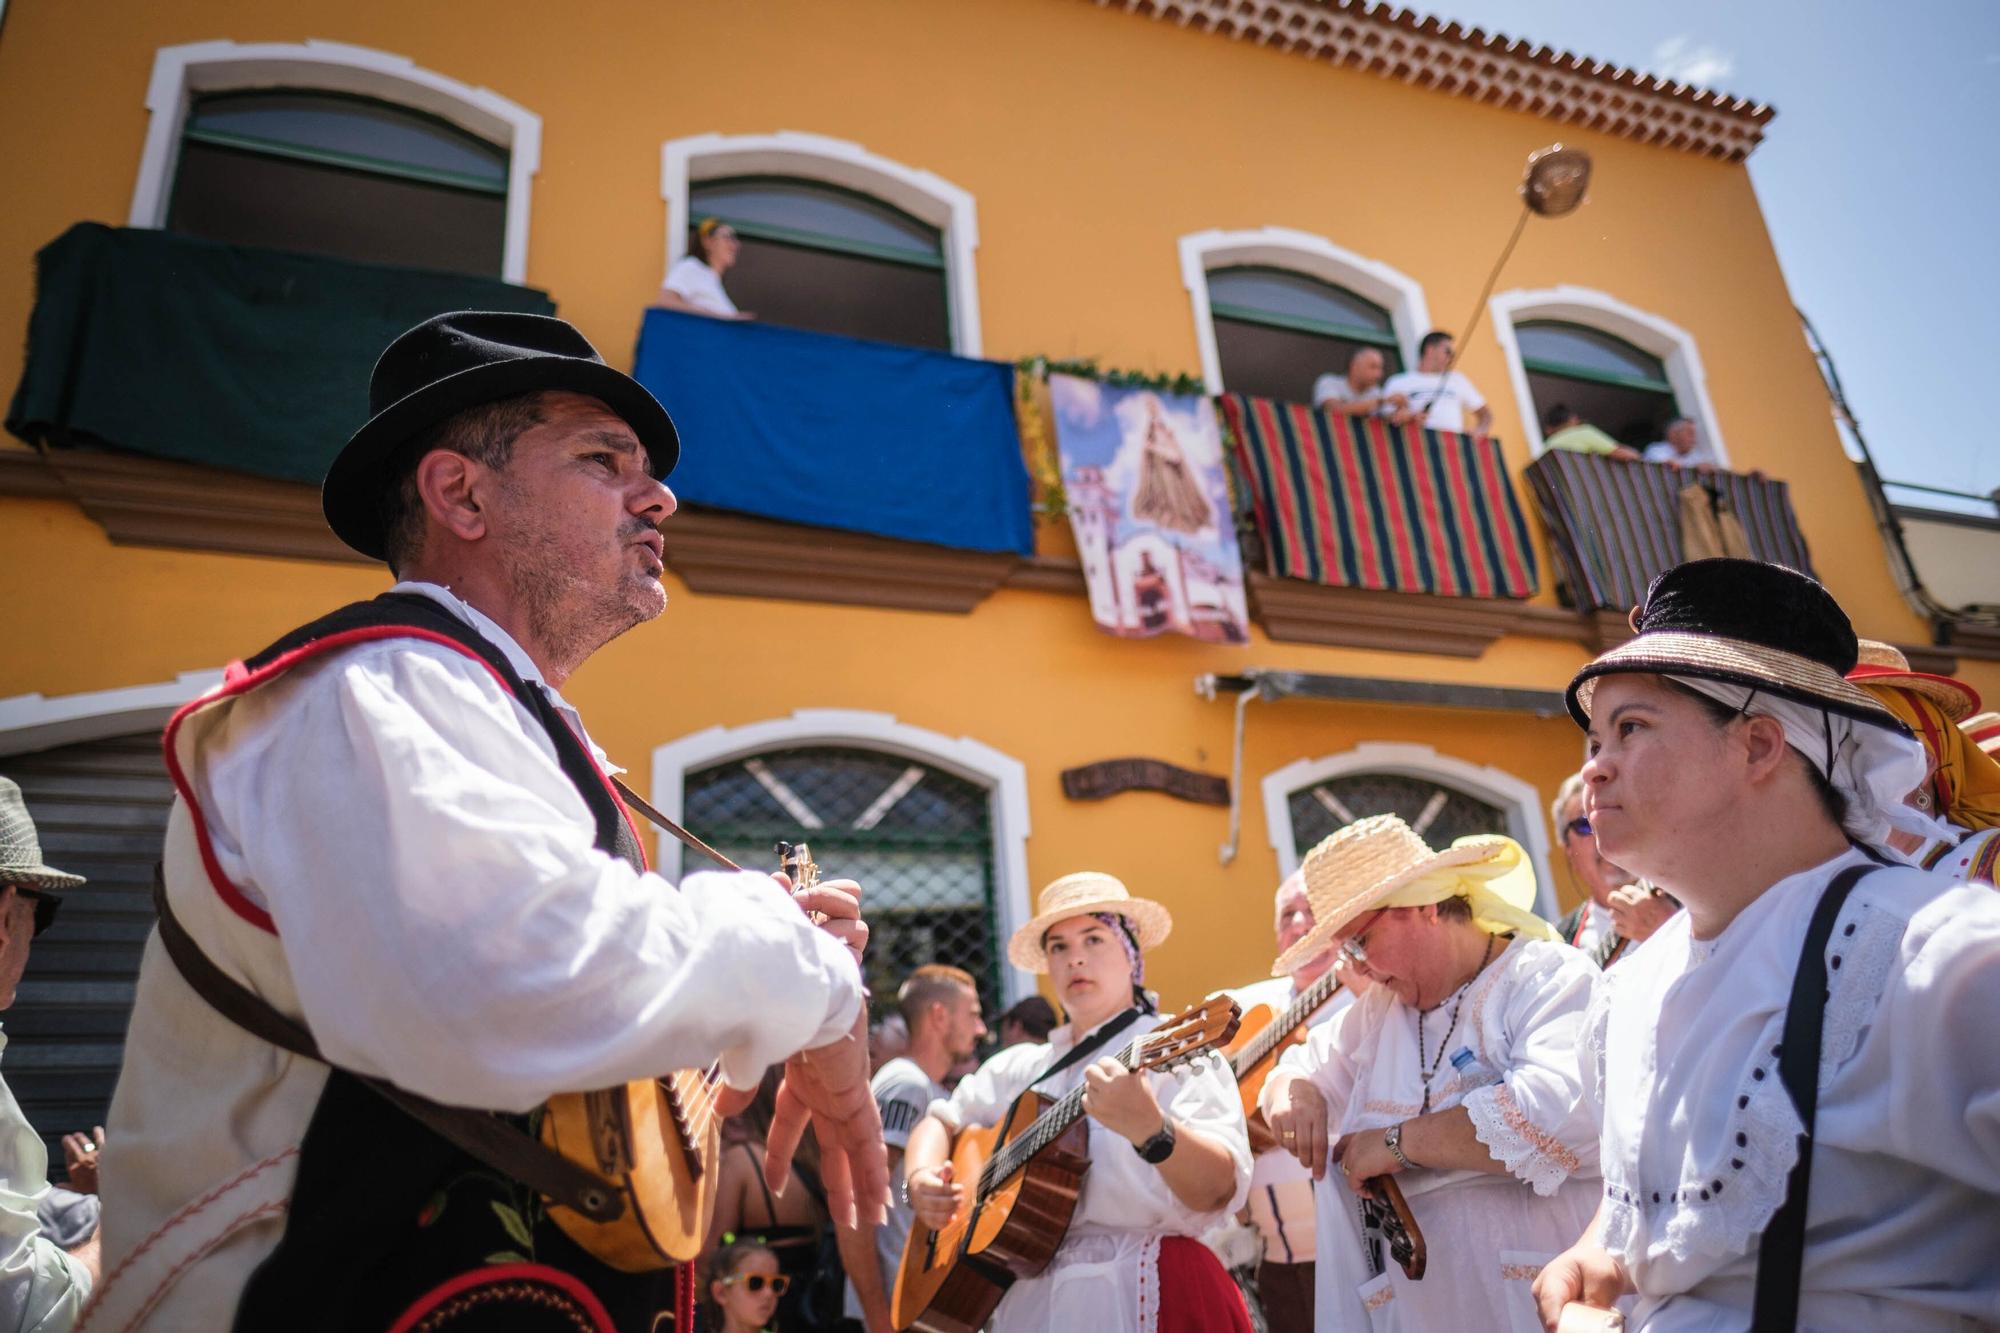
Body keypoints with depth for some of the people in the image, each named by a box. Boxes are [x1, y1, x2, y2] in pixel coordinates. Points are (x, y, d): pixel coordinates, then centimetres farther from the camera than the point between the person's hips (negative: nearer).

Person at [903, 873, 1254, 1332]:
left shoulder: (1179, 1053, -3)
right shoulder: (1020, 1066, 17)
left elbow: (1221, 1191, -14)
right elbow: (941, 1120, 24)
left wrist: (1152, 1131, -33)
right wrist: (920, 1180, 4)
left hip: (1133, 1292, -5)